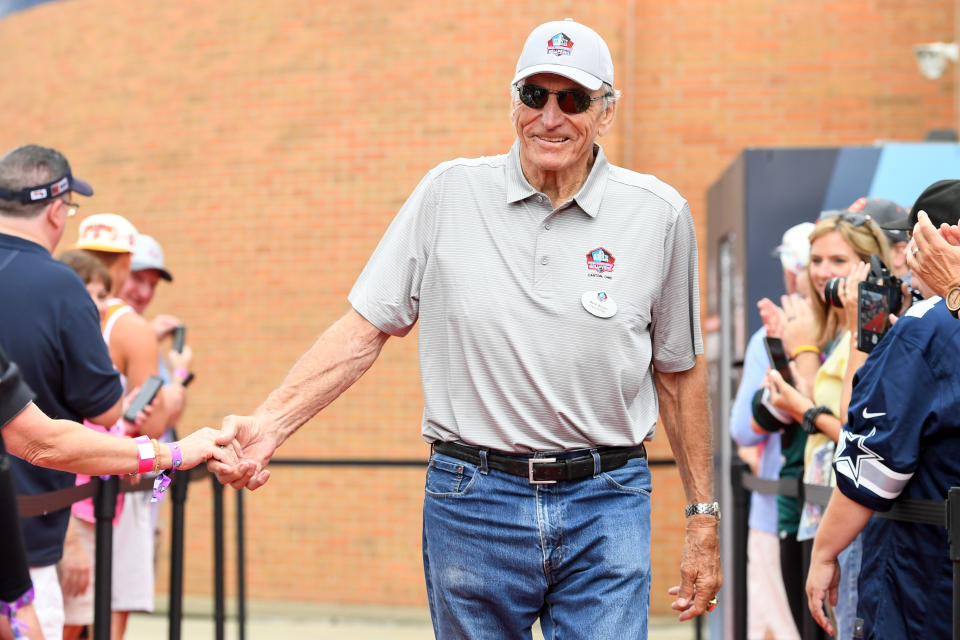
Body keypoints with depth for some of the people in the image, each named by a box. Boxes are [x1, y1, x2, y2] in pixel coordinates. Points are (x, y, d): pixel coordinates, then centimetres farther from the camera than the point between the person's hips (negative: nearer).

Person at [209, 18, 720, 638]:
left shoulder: (659, 214, 2)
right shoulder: (449, 193, 1)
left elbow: (680, 372, 10)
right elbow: (364, 329, 3)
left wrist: (703, 517, 12)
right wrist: (269, 422, -9)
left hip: (606, 509, 0)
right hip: (473, 502, 0)